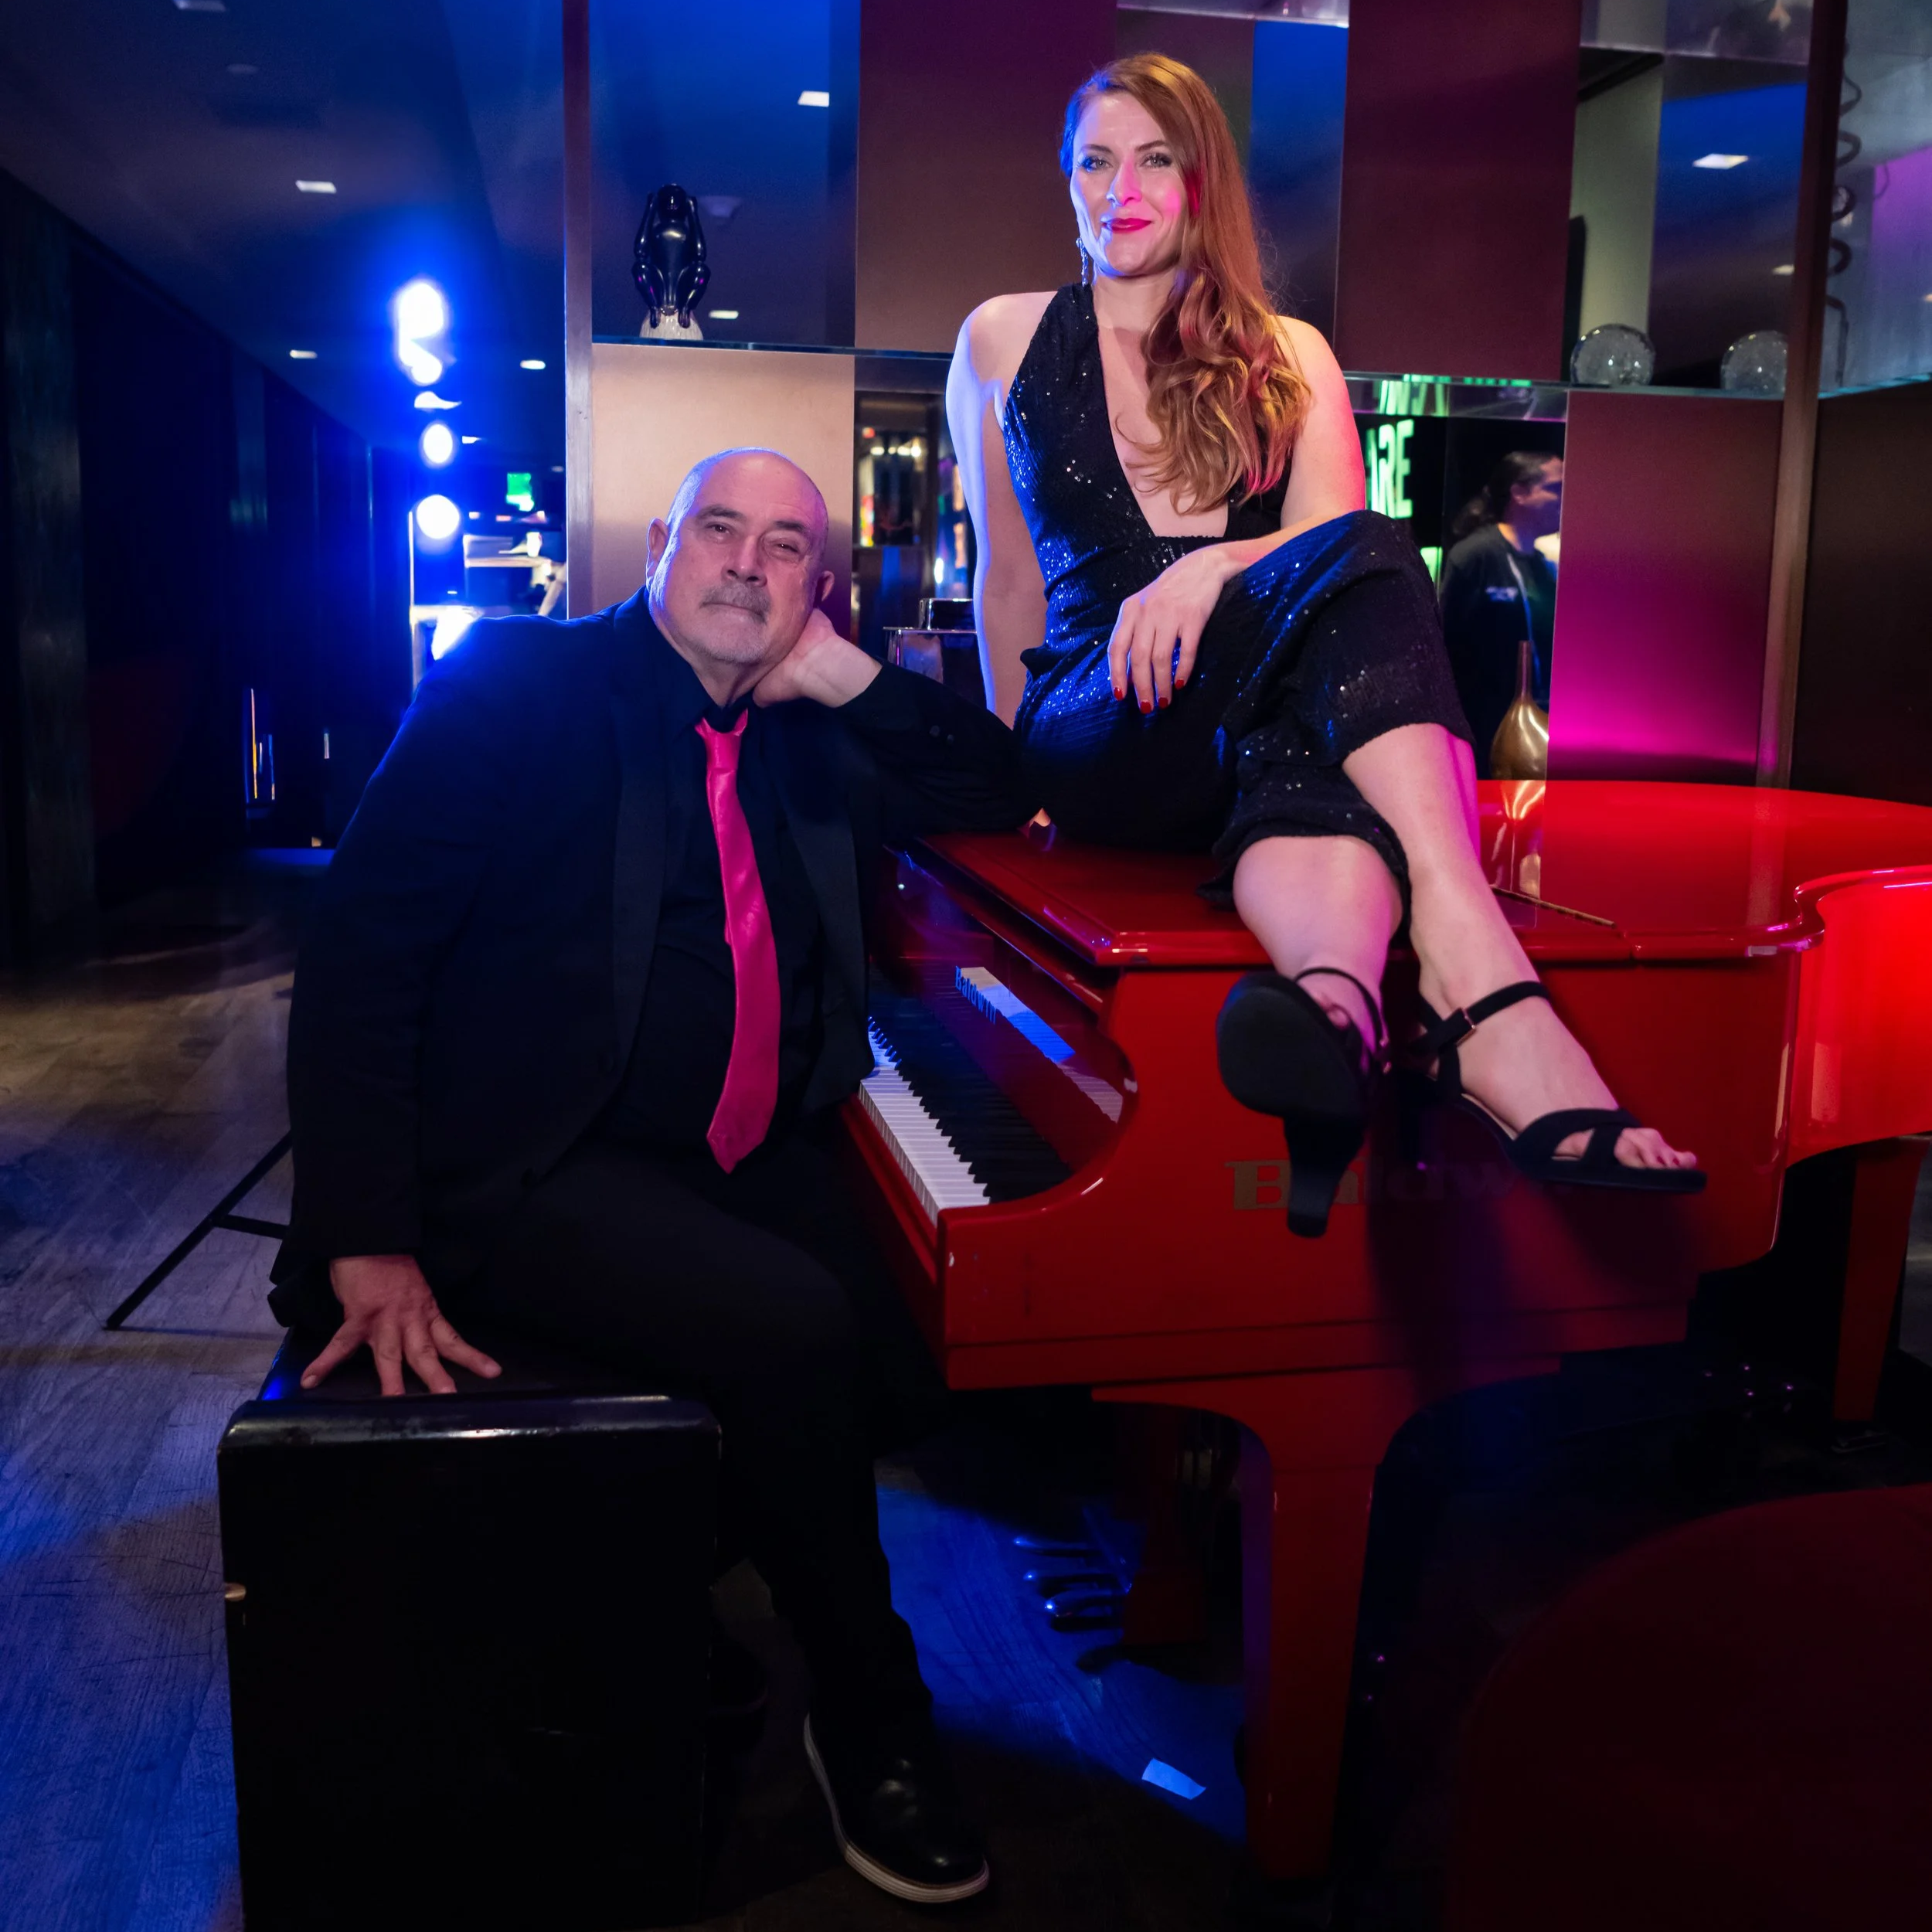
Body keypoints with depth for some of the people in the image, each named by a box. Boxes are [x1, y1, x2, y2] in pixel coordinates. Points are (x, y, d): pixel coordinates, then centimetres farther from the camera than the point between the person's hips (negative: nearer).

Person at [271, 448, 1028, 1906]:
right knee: (796, 1329, -27)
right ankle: (869, 1725, -3)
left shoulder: (807, 734, 12)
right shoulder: (523, 684, -4)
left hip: (748, 1162, 6)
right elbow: (360, 949, -10)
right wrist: (370, 1242, -18)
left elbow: (998, 797, 13)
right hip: (537, 1169, -6)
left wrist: (835, 669, 0)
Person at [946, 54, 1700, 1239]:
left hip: (1263, 730, 2)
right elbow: (1009, 577, 18)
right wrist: (1018, 773, 16)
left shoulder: (1287, 360, 19)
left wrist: (1212, 567, -21)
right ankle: (1484, 998, -53)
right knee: (1367, 562, -33)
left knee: (1307, 760, -39)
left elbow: (1327, 533, 0)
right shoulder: (1005, 342, 16)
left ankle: (1339, 1005, -71)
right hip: (1099, 734, -2)